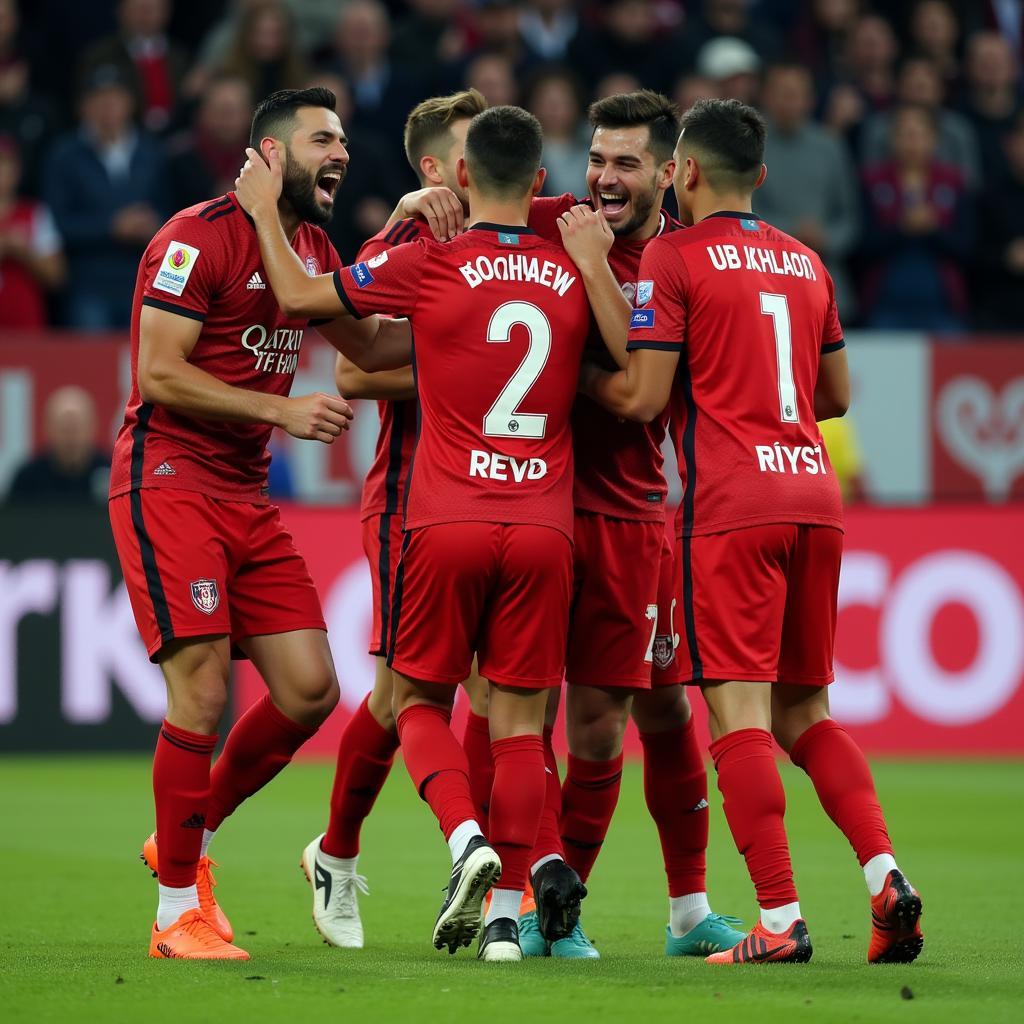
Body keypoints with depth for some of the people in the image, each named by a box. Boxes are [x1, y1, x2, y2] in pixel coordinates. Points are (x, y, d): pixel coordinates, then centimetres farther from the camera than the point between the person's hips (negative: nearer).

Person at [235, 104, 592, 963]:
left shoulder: (428, 266, -5)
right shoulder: (573, 275, 5)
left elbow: (301, 296, 5)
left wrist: (264, 211, 19)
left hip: (448, 521, -2)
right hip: (544, 525, 2)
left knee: (419, 700, 11)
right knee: (520, 720, 4)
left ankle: (467, 838, -14)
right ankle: (507, 912, -2)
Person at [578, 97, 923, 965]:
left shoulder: (673, 257, -3)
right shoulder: (804, 261, 17)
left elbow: (644, 398, -8)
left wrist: (581, 377, 10)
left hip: (730, 509, -6)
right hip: (813, 498, 6)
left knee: (739, 711, -6)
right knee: (804, 713, 14)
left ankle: (780, 920, -13)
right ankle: (886, 876, -3)